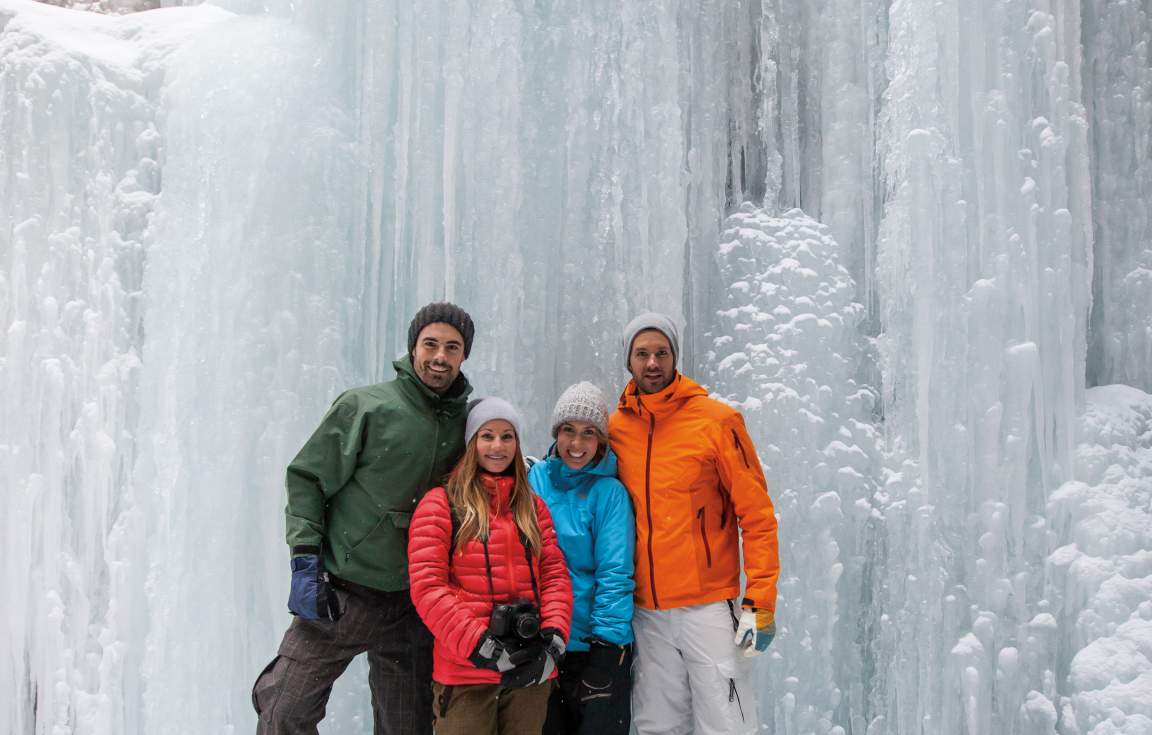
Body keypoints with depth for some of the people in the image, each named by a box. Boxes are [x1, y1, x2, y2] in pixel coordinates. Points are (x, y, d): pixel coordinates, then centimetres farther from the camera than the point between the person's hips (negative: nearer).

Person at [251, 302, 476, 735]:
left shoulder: (470, 422, 5)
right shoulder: (364, 406, -6)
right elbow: (307, 478, -4)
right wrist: (305, 560, -10)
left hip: (413, 608, 3)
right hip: (340, 597, -3)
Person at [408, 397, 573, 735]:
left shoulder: (533, 505, 14)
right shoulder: (440, 504, -1)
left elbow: (555, 574, 8)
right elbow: (427, 585, -9)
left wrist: (553, 639, -7)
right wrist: (478, 645, -16)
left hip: (532, 672, 4)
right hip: (464, 673, -4)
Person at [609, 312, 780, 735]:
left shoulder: (717, 421, -6)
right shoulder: (614, 428, 5)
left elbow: (757, 516, -6)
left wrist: (760, 602, -11)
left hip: (709, 607, -3)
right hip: (646, 612, 4)